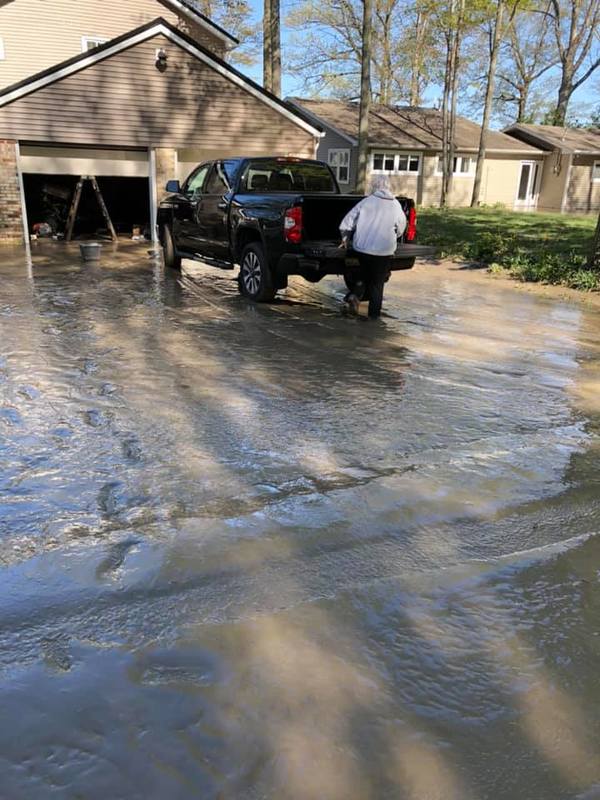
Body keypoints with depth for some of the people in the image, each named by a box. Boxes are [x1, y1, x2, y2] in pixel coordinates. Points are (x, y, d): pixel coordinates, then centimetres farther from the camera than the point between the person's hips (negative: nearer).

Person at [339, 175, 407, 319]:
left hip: (361, 248, 1)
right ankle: (374, 314, 15)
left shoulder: (366, 202, -3)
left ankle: (355, 296, 2)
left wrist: (345, 239, 13)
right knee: (377, 282, 12)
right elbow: (400, 230, 10)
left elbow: (346, 223, -2)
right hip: (384, 251, -1)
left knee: (364, 275, 24)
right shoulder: (396, 206, -2)